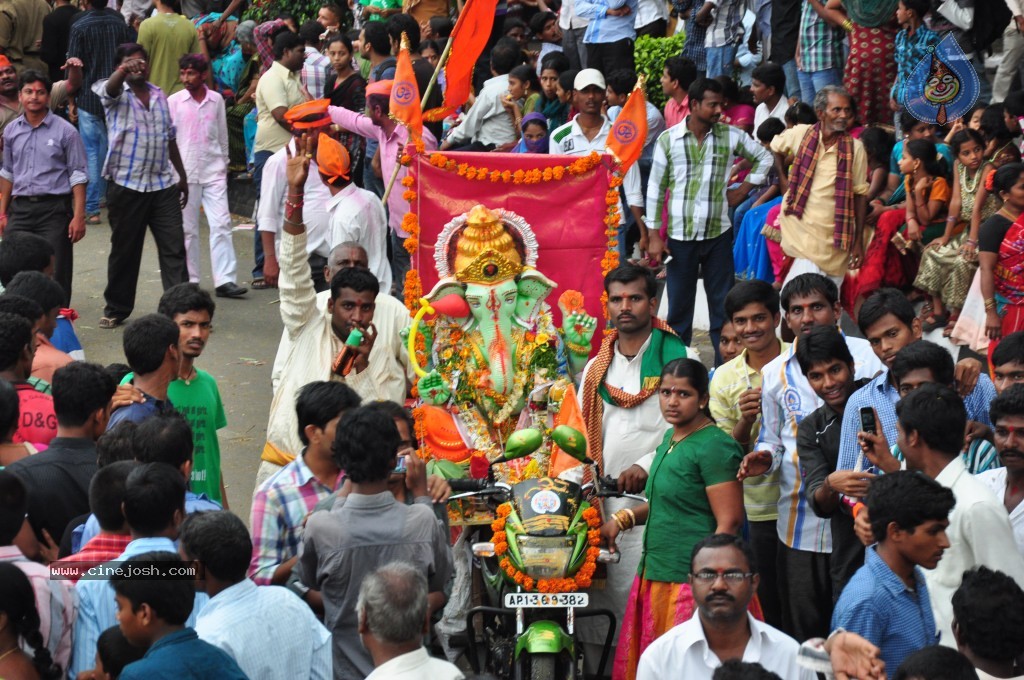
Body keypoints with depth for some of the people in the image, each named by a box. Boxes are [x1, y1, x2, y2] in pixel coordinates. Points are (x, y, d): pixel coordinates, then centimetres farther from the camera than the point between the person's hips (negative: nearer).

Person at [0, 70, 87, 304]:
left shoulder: (65, 131, -4)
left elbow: (78, 175, -4)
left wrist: (78, 216, -10)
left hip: (54, 208, -4)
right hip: (20, 208, 4)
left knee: (56, 275, -4)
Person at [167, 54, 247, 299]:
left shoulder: (217, 100, 5)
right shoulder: (174, 102, 0)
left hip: (213, 170, 1)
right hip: (185, 172, -1)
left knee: (221, 223, -7)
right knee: (187, 228, 4)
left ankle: (225, 279, -10)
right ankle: (190, 280, 13)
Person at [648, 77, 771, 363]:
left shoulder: (731, 136, 0)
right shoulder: (668, 140, -3)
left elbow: (763, 158, 16)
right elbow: (656, 188, 1)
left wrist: (744, 189, 8)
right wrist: (654, 234, -2)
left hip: (718, 234, 1)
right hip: (680, 235, -1)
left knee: (722, 306, 6)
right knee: (679, 307, 6)